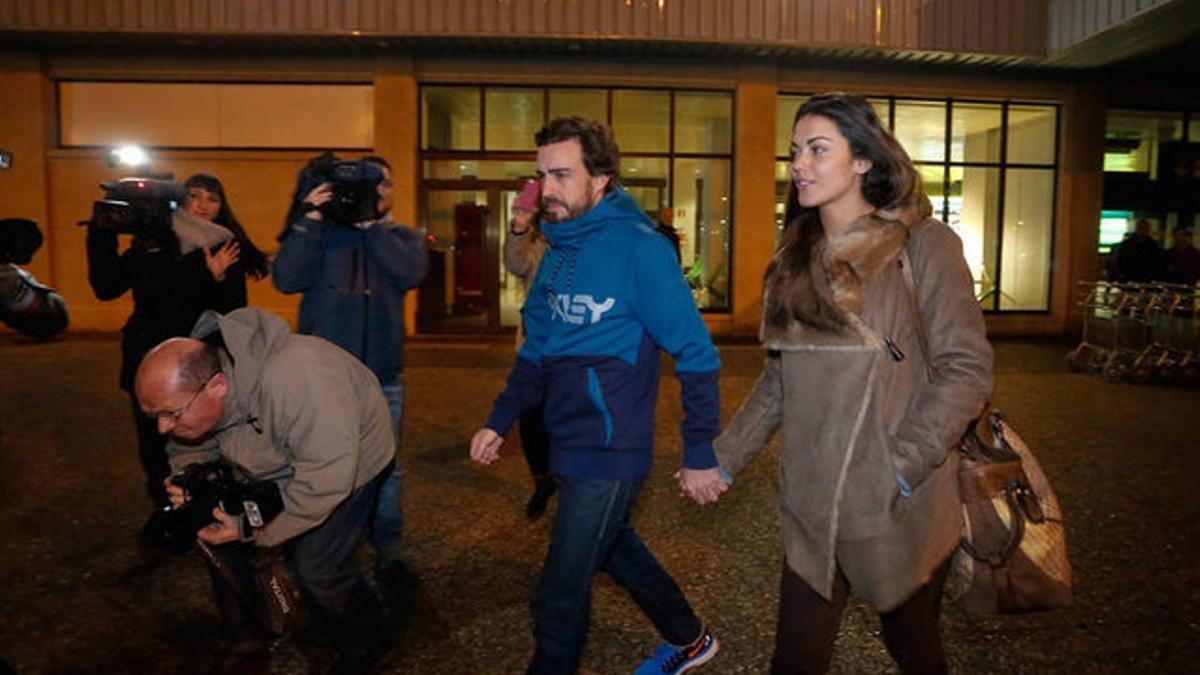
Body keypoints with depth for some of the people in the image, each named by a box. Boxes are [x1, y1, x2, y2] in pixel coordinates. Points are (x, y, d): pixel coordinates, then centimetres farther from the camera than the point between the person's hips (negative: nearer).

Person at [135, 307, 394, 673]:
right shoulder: (191, 380, -17)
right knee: (220, 534, 1)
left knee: (317, 568, -14)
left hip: (351, 457, -7)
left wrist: (251, 528, -29)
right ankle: (246, 638, 24)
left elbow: (327, 476, -37)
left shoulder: (291, 380, -43)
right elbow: (189, 447, 2)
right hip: (279, 461, 7)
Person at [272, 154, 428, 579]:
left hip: (383, 374, 1)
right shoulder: (320, 232, 5)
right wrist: (310, 220, -16)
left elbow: (411, 272, -13)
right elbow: (286, 279, -10)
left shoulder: (402, 237, 9)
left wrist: (369, 225, -15)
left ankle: (386, 545, 23)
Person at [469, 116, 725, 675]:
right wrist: (499, 420, 9)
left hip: (609, 451, -8)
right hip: (570, 443, 8)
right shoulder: (557, 251, 7)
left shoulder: (639, 248, -16)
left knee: (560, 597, 1)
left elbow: (696, 355, -15)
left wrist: (700, 455, -15)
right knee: (614, 549, 26)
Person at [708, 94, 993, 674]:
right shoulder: (797, 257, 10)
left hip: (898, 507, -4)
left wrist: (901, 464, -20)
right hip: (811, 506, 5)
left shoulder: (922, 244, -7)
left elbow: (967, 368, -11)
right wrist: (725, 456, 9)